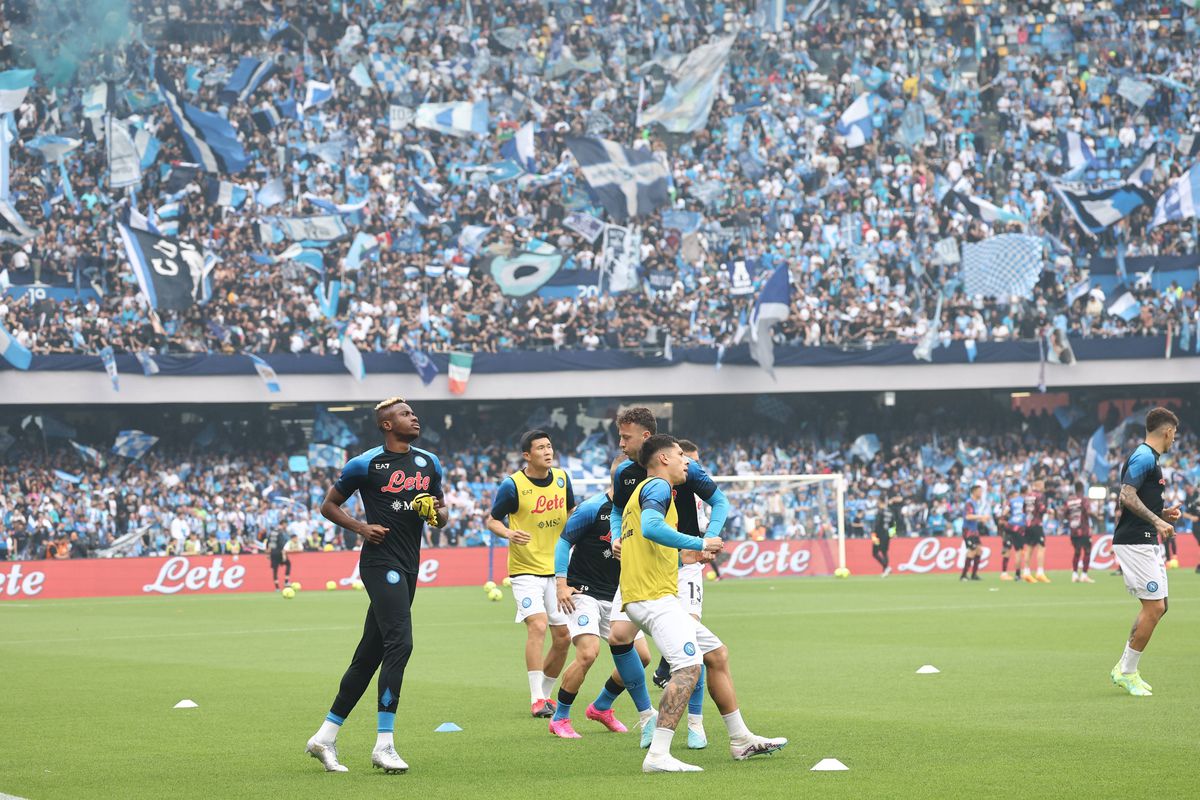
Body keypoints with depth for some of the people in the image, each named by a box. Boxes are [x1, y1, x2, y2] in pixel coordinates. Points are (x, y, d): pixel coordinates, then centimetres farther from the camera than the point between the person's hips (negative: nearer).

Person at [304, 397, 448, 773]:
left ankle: (325, 737, 16)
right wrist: (362, 527, -11)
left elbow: (440, 515, 23)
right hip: (380, 562, -7)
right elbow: (329, 506, 4)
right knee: (400, 643, -20)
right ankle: (384, 745, -19)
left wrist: (437, 513, -1)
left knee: (369, 655, 9)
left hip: (408, 568, 7)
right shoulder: (365, 464, -4)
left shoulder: (429, 463, 15)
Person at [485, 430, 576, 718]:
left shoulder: (562, 478, 4)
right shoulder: (512, 485, -12)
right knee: (537, 625, -22)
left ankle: (546, 694, 24)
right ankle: (537, 699, -20)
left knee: (563, 637, 5)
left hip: (557, 568, 6)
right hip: (526, 570, -6)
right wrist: (509, 533, -23)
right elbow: (492, 520, -4)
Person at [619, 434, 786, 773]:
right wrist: (699, 544, -17)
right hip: (654, 596, -11)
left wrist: (689, 553, 30)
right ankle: (657, 755, -32)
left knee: (717, 654, 18)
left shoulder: (643, 491, 26)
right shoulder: (657, 487, -5)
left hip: (653, 598, 11)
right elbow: (651, 528, -24)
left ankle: (741, 740, 24)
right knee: (689, 666, -24)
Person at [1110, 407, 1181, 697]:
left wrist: (1161, 515, 16)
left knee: (1157, 607, 12)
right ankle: (1127, 672, -1)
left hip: (1146, 543, 11)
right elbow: (1127, 496, -23)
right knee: (1154, 607, -10)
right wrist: (1157, 521, -27)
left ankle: (1125, 668, 17)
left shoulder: (1147, 457, 19)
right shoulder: (1144, 457, -13)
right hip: (1135, 541, -11)